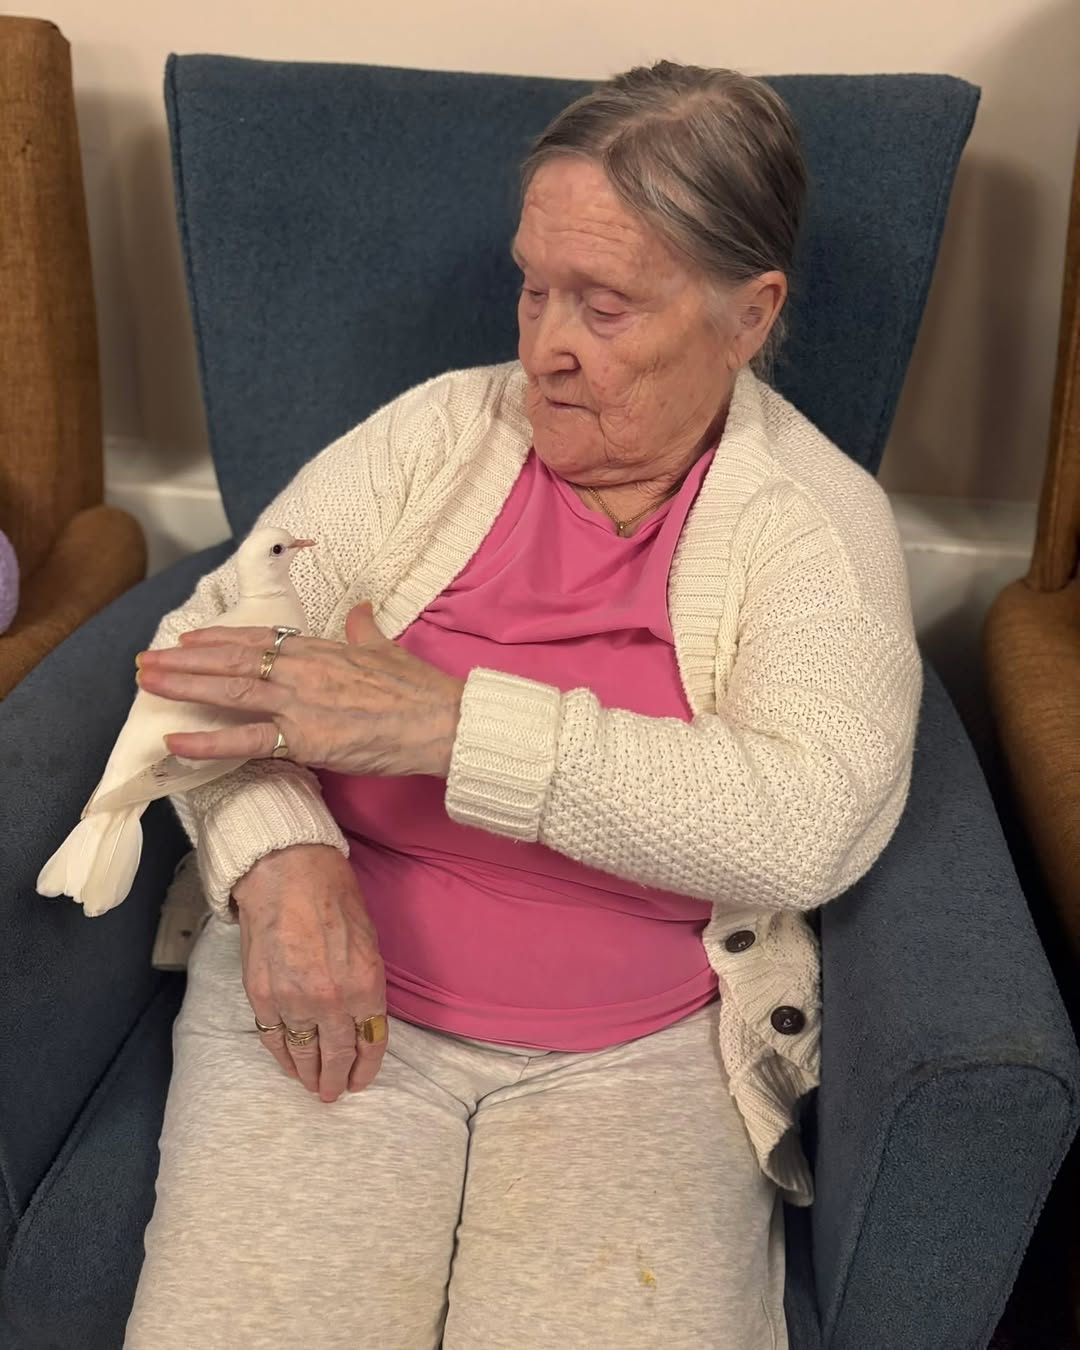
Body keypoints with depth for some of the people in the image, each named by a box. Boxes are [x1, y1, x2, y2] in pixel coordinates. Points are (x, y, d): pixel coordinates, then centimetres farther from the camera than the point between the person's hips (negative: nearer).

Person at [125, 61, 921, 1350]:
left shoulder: (819, 516, -3)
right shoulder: (439, 432, 3)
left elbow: (809, 821, -19)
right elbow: (208, 645, 1)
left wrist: (449, 721, -24)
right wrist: (283, 858, -20)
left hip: (641, 1056, 0)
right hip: (332, 997, 1)